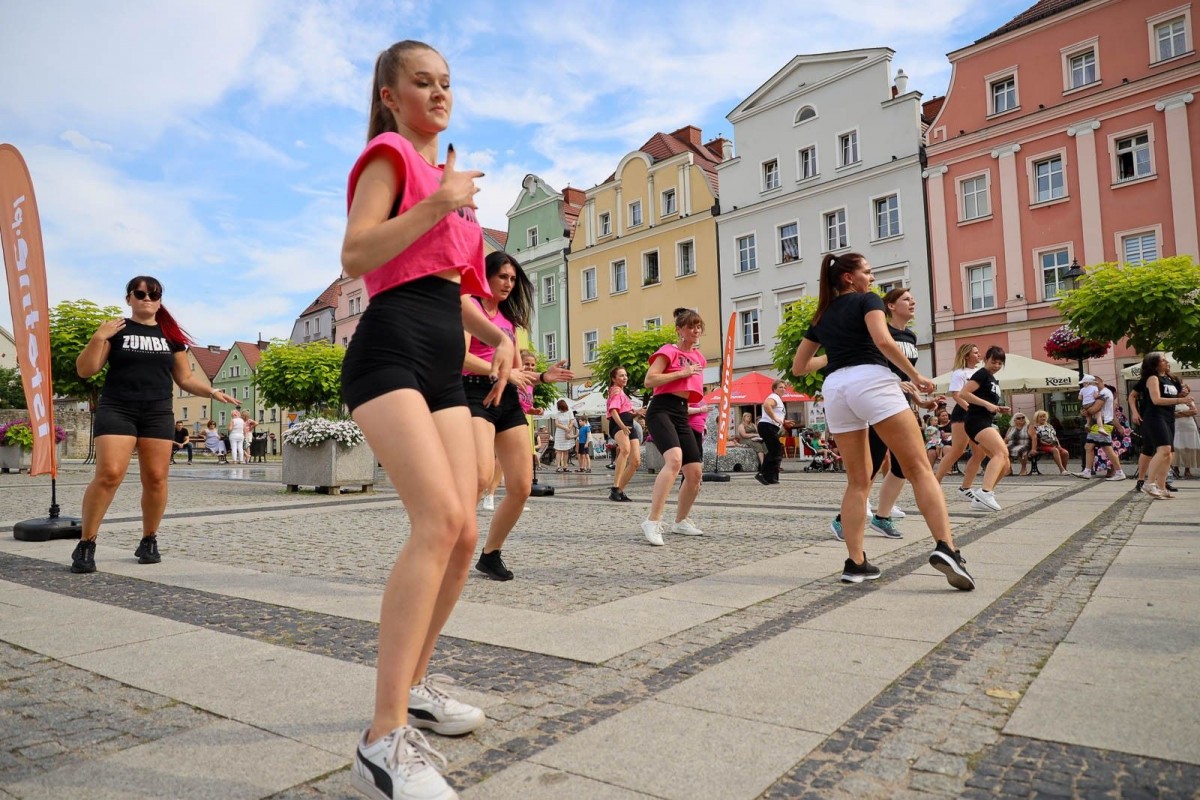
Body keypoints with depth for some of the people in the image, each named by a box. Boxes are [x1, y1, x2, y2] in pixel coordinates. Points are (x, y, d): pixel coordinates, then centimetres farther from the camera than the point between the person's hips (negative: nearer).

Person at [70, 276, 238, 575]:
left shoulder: (170, 335, 12)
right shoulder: (115, 330, 5)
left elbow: (185, 378, 16)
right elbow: (84, 371, 1)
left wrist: (212, 391, -1)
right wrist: (98, 338, -13)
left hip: (158, 413, 3)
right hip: (116, 410, -2)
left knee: (156, 478, -1)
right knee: (109, 474, -15)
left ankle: (149, 541, 13)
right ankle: (86, 544, -2)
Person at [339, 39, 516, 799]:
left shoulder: (449, 175, 28)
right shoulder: (389, 155, 4)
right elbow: (356, 257, -11)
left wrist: (495, 334, 14)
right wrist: (440, 202, -13)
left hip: (444, 365, 8)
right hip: (390, 351, -8)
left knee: (464, 534, 2)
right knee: (441, 519, -25)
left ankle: (413, 684, 21)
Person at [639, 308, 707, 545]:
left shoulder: (698, 357, 19)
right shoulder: (669, 351, -3)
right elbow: (649, 380, -16)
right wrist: (683, 373, -15)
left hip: (682, 415, 8)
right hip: (661, 411, -8)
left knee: (695, 472, 5)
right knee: (675, 459, -33)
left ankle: (680, 521, 26)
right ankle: (652, 521, -33)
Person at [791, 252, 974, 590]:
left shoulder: (820, 317, 25)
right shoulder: (867, 300, 10)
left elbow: (798, 367, 26)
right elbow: (883, 341, -9)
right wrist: (915, 376, -1)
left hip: (834, 388, 6)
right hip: (871, 380, -5)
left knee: (858, 481, 10)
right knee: (919, 469, -5)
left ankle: (855, 563, 5)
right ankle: (946, 548, -20)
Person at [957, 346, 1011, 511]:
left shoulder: (994, 380, 24)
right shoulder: (982, 374, -5)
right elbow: (962, 393, -17)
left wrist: (999, 409, 13)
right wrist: (987, 404, -19)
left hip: (986, 423, 10)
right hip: (977, 422, -10)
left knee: (1005, 464, 4)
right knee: (1002, 452, -28)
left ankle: (981, 497, 5)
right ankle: (985, 493, -40)